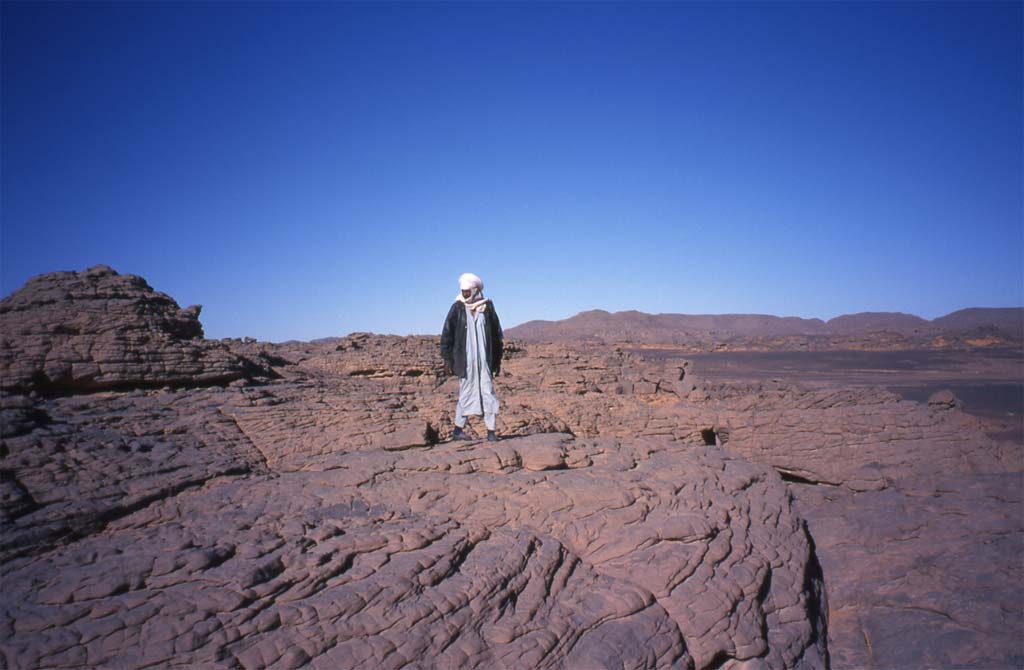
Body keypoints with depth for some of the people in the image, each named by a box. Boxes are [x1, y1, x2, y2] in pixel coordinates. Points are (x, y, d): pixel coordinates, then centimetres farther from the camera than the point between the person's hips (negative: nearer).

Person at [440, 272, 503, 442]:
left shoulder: (487, 307, 2)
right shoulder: (457, 308, -1)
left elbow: (497, 334, 9)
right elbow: (447, 334, 0)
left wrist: (497, 360, 10)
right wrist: (447, 359, -4)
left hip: (485, 360, 1)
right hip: (465, 360, -1)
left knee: (488, 393, -2)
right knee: (466, 393, 6)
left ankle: (491, 432, 3)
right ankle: (458, 430, 19)